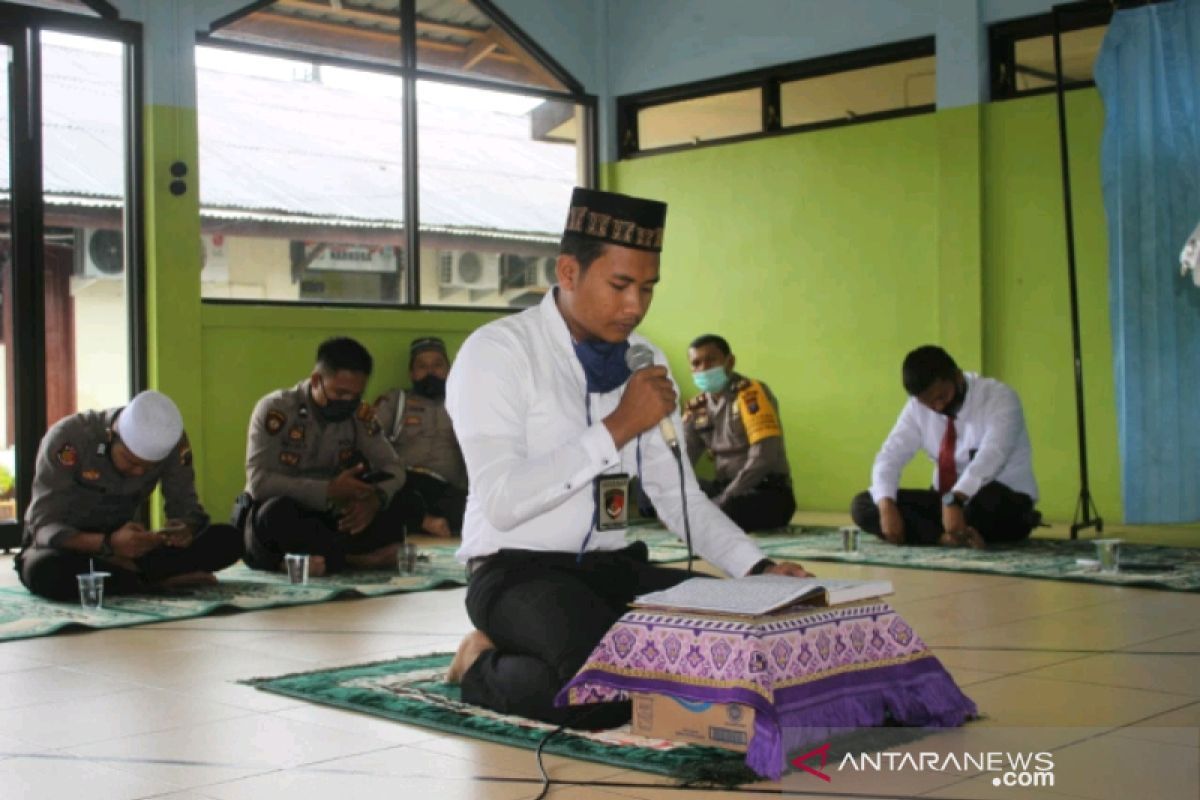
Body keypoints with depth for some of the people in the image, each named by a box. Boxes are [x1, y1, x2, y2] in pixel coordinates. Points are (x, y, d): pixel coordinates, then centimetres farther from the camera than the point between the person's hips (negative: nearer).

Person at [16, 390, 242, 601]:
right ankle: (157, 581, -22)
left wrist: (185, 530, -33)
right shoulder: (69, 438, -25)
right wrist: (109, 543, -44)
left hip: (124, 544, 3)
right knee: (45, 571, -41)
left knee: (228, 540, -18)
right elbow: (44, 526, -26)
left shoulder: (172, 440, -15)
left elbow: (186, 508, -8)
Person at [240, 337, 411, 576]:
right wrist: (330, 491, -31)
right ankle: (358, 555, -21)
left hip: (327, 518, 4)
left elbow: (393, 468, -1)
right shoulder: (275, 410, -16)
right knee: (277, 512, -39)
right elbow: (259, 482, -24)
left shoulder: (360, 415, -2)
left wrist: (375, 499, -25)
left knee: (398, 510, -15)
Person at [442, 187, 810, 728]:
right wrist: (618, 427, -20)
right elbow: (503, 502, -20)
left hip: (618, 568, 7)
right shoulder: (496, 353, -10)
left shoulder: (643, 362, 11)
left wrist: (758, 568, -4)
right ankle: (488, 670, -2)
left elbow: (679, 496, 12)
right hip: (519, 572, -7)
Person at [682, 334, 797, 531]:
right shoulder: (697, 406, 8)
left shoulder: (750, 393, -13)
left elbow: (764, 458, -22)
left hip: (768, 492, -7)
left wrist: (722, 501, -25)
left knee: (723, 512, -38)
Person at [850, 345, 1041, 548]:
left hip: (1005, 502, -6)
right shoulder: (918, 407, -2)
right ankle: (943, 537, -29)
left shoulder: (999, 398, -18)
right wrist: (886, 506, -28)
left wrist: (954, 500, -51)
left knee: (988, 496, -43)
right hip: (946, 501, 6)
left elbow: (991, 455, -35)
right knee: (863, 505, -14)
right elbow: (890, 456, -7)